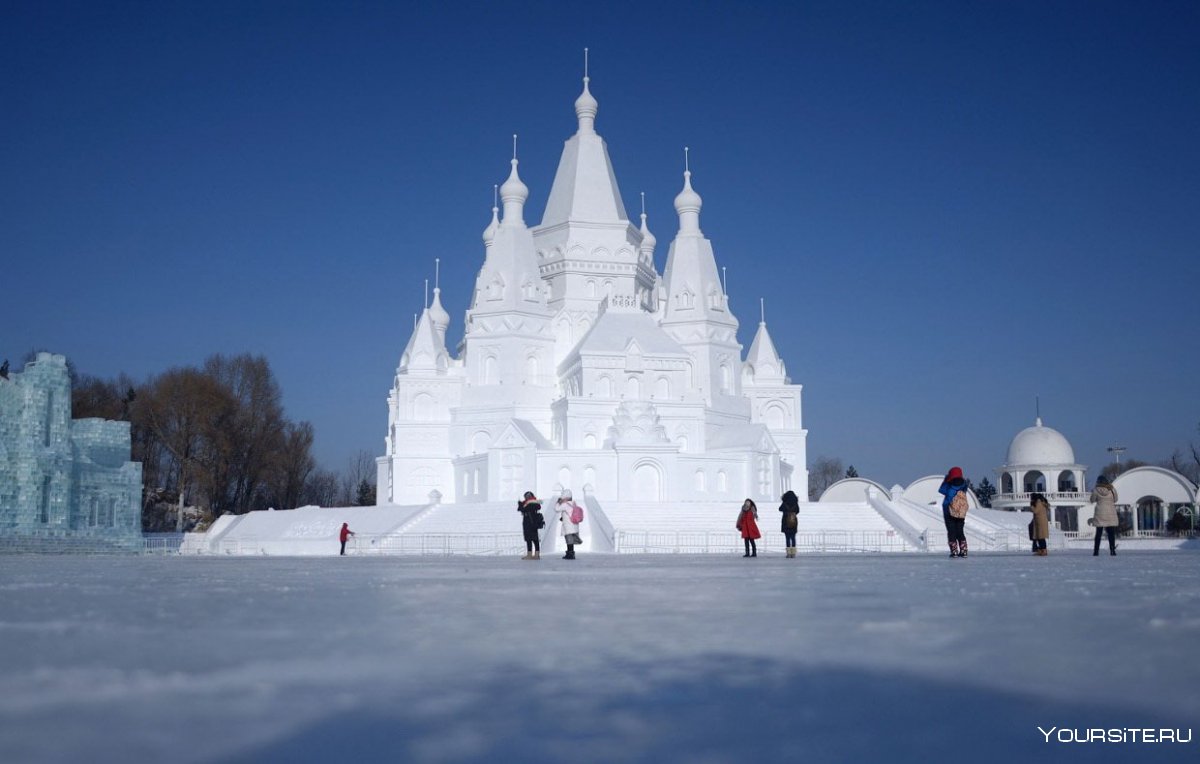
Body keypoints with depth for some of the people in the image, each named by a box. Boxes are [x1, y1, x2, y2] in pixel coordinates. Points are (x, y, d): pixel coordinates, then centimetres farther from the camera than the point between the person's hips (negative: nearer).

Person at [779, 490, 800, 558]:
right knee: (793, 537, 8)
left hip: (786, 522, -2)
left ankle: (789, 553, -4)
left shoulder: (785, 504, -11)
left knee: (787, 538, 1)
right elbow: (798, 511, 11)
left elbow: (780, 509, 5)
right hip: (794, 522, 2)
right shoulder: (795, 504, -3)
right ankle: (793, 553, 4)